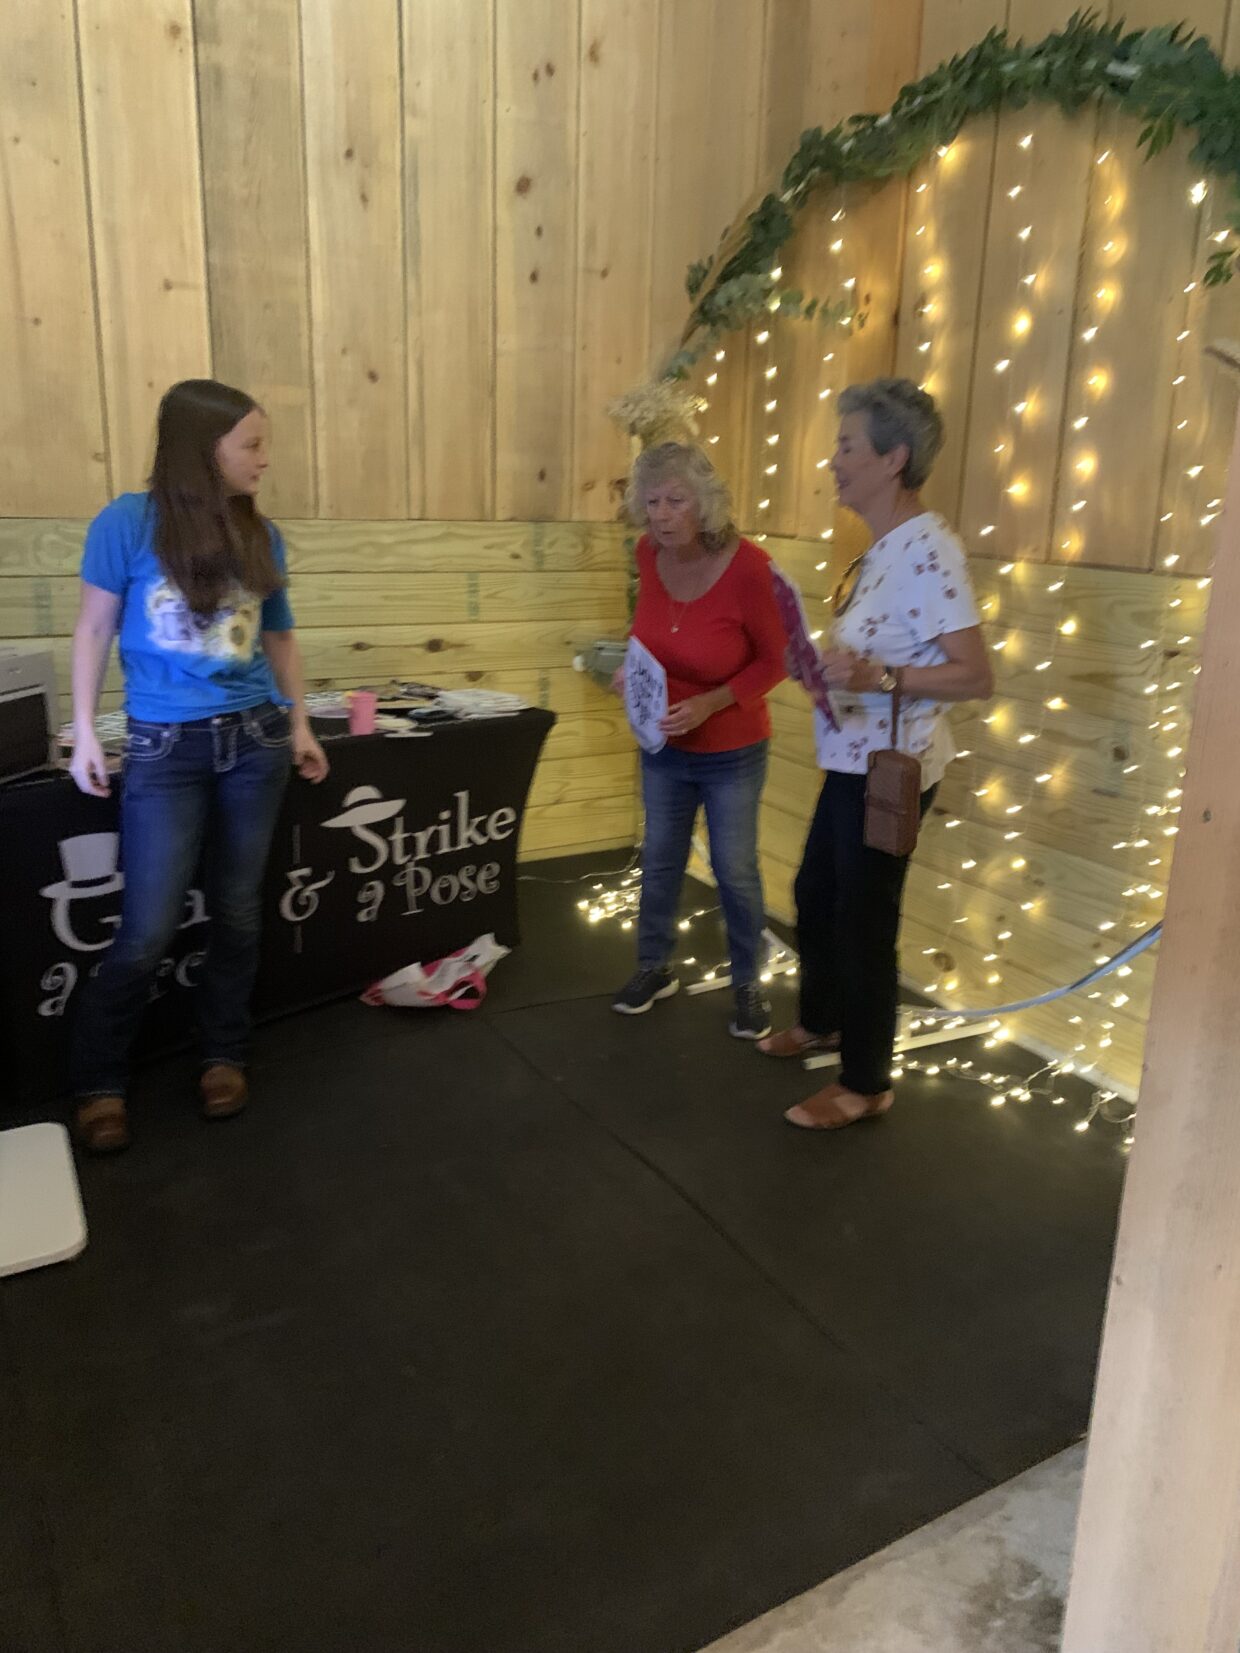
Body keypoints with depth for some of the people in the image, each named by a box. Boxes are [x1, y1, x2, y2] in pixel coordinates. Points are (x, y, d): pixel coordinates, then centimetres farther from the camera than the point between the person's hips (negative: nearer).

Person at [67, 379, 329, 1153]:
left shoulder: (261, 535, 4)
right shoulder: (127, 522, -8)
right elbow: (95, 630, -2)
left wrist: (299, 725, 12)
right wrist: (85, 733, -3)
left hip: (255, 740, 4)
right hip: (166, 747, -3)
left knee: (238, 912, 11)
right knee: (148, 929, -1)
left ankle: (225, 1055, 30)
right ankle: (100, 1080, 21)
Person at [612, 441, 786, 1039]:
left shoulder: (747, 566, -26)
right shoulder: (650, 554, -11)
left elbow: (775, 660, -14)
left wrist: (711, 702, -26)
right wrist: (631, 666, -9)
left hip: (731, 752, -4)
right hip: (663, 745, 4)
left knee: (735, 870, 8)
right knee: (660, 860, 17)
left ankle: (748, 984, 29)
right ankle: (655, 967, 37)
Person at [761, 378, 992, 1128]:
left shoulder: (927, 551, -21)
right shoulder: (888, 546, 9)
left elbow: (977, 676, -24)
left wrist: (878, 679, -32)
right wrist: (828, 665, 5)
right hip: (855, 760, 10)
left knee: (864, 920, 3)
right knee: (816, 894, 22)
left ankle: (866, 1084, 21)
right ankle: (821, 1021, 45)